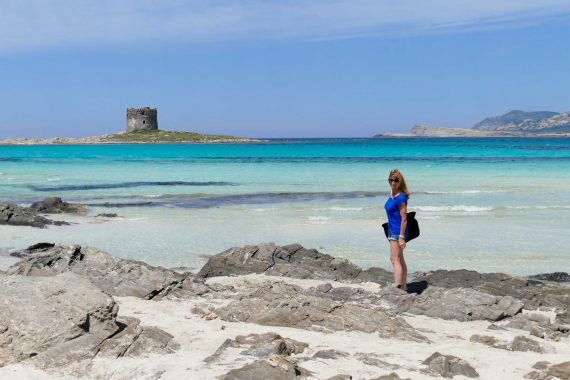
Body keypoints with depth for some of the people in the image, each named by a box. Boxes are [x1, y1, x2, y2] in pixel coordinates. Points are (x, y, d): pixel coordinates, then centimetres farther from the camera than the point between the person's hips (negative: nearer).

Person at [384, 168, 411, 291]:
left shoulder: (401, 197, -17)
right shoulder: (392, 195, 11)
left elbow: (404, 218, -18)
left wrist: (401, 236, -22)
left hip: (398, 231, -10)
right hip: (392, 230, 10)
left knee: (395, 259, -14)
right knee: (400, 260, 14)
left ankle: (397, 286, -19)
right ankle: (403, 288, 21)